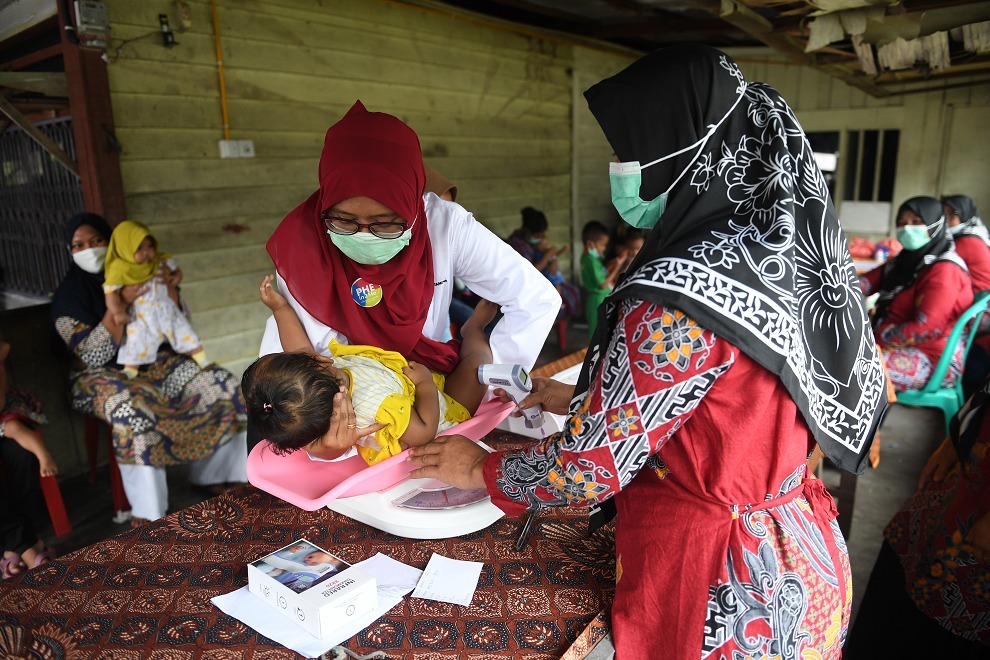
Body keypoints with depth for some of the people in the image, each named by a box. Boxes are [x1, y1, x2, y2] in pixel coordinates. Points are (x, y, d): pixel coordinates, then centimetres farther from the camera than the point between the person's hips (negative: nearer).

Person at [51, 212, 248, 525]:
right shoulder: (67, 298, -5)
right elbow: (93, 356, -17)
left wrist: (170, 289, -9)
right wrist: (120, 304, -25)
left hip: (152, 364, 5)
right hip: (103, 376, -5)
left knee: (221, 385, -14)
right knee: (134, 410, -39)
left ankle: (209, 476, -2)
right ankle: (146, 513, -28)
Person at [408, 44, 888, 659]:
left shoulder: (681, 293, -30)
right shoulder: (784, 244, -2)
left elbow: (596, 467, -22)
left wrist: (481, 468, -5)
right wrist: (582, 397, 14)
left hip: (721, 593, -7)